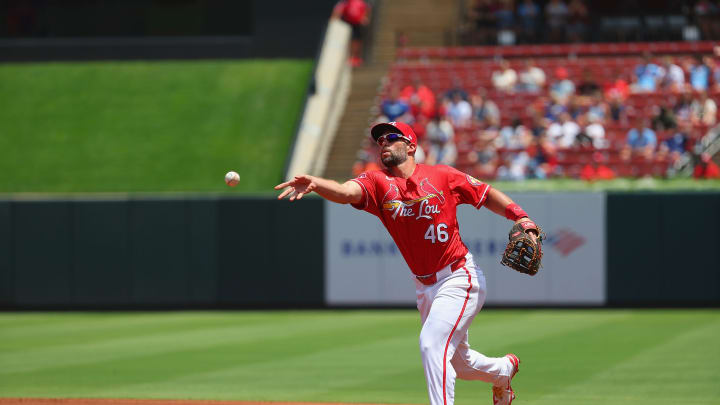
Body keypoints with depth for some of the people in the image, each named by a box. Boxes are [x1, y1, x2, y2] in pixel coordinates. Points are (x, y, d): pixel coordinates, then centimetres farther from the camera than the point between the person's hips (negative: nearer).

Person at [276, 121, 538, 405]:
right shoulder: (377, 183, -5)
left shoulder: (443, 176, -8)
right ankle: (504, 370, 52)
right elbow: (345, 192, -26)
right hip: (424, 286, 5)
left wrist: (521, 217, -13)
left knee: (432, 344, -23)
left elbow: (487, 195, 3)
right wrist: (315, 184, -47)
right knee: (458, 362, 20)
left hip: (459, 278, -5)